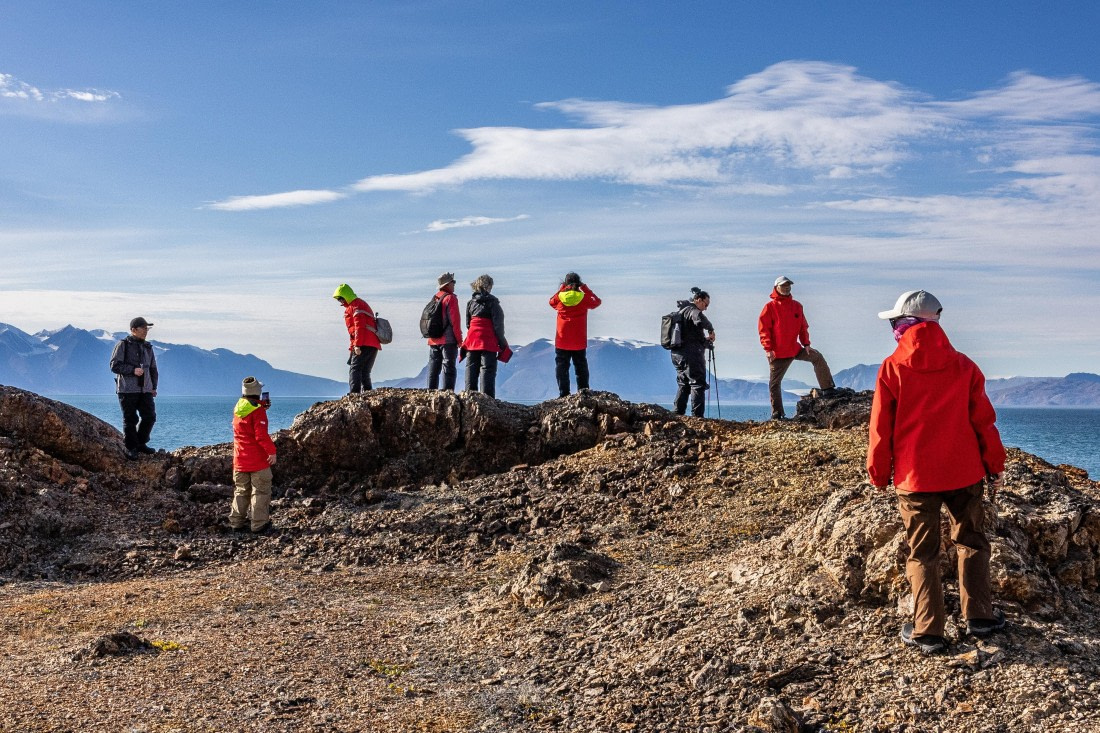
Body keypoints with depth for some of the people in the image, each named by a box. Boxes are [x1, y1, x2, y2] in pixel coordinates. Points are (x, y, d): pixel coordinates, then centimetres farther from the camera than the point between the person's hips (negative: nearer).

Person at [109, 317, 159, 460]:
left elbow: (153, 369, 23)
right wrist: (133, 370, -20)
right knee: (130, 420, -1)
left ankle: (141, 444, 17)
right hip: (127, 390, -5)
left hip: (145, 390, 6)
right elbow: (114, 365, -10)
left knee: (150, 417, 0)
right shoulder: (123, 345, -3)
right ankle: (131, 448, 10)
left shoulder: (148, 347, 16)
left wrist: (154, 387, 16)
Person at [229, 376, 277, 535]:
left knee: (241, 491, 16)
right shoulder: (258, 411, -15)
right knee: (260, 492, -1)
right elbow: (261, 435, -22)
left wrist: (263, 405, 20)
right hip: (258, 461, -7)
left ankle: (236, 522, 17)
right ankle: (259, 525, -3)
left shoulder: (238, 408, 7)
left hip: (240, 460, 7)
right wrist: (271, 450, -18)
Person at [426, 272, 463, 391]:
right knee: (449, 368, -6)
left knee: (433, 368, 10)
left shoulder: (434, 299, 14)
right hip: (448, 340, -7)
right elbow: (455, 320, -13)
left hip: (433, 340, 7)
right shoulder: (451, 298, -8)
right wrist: (459, 339, -10)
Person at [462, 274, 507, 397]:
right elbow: (498, 324, -8)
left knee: (471, 368, 10)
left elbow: (468, 324, 13)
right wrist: (502, 343, -2)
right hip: (488, 341, -5)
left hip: (472, 340, 5)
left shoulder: (471, 302, 11)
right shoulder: (492, 302, -6)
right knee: (487, 369, -4)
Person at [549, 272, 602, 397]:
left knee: (562, 368, 6)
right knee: (581, 369, 11)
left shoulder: (559, 298, -5)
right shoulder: (584, 298, -7)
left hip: (562, 342, 0)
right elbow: (597, 302, 12)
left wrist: (561, 289, 16)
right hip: (579, 343, 0)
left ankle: (563, 394, 0)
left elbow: (551, 301, 18)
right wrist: (585, 289, 12)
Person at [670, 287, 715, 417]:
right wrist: (711, 330, -15)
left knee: (683, 384, 15)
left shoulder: (682, 311, 23)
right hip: (691, 353, -10)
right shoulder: (692, 310, -8)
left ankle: (677, 415, 13)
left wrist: (705, 340, 21)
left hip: (677, 353, 10)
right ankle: (697, 416, -13)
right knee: (698, 384, -8)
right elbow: (700, 319, -32)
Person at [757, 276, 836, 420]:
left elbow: (803, 326, 12)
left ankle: (828, 388, 0)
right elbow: (763, 329, -12)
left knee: (817, 357, -7)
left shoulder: (796, 306, 8)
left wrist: (806, 343, 0)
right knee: (775, 383, 0)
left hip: (795, 349, 4)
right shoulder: (770, 307, -8)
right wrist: (768, 348, -19)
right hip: (777, 352, -4)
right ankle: (777, 413, 9)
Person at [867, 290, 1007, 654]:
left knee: (922, 553, 4)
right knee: (971, 542, 18)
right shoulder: (963, 365, 1)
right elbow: (983, 420, 3)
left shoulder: (892, 369, -7)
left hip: (914, 475, -2)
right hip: (963, 473, 2)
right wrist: (994, 466, 13)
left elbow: (881, 427, -4)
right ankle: (979, 616, 22)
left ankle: (927, 631, 5)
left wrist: (879, 472, 7)